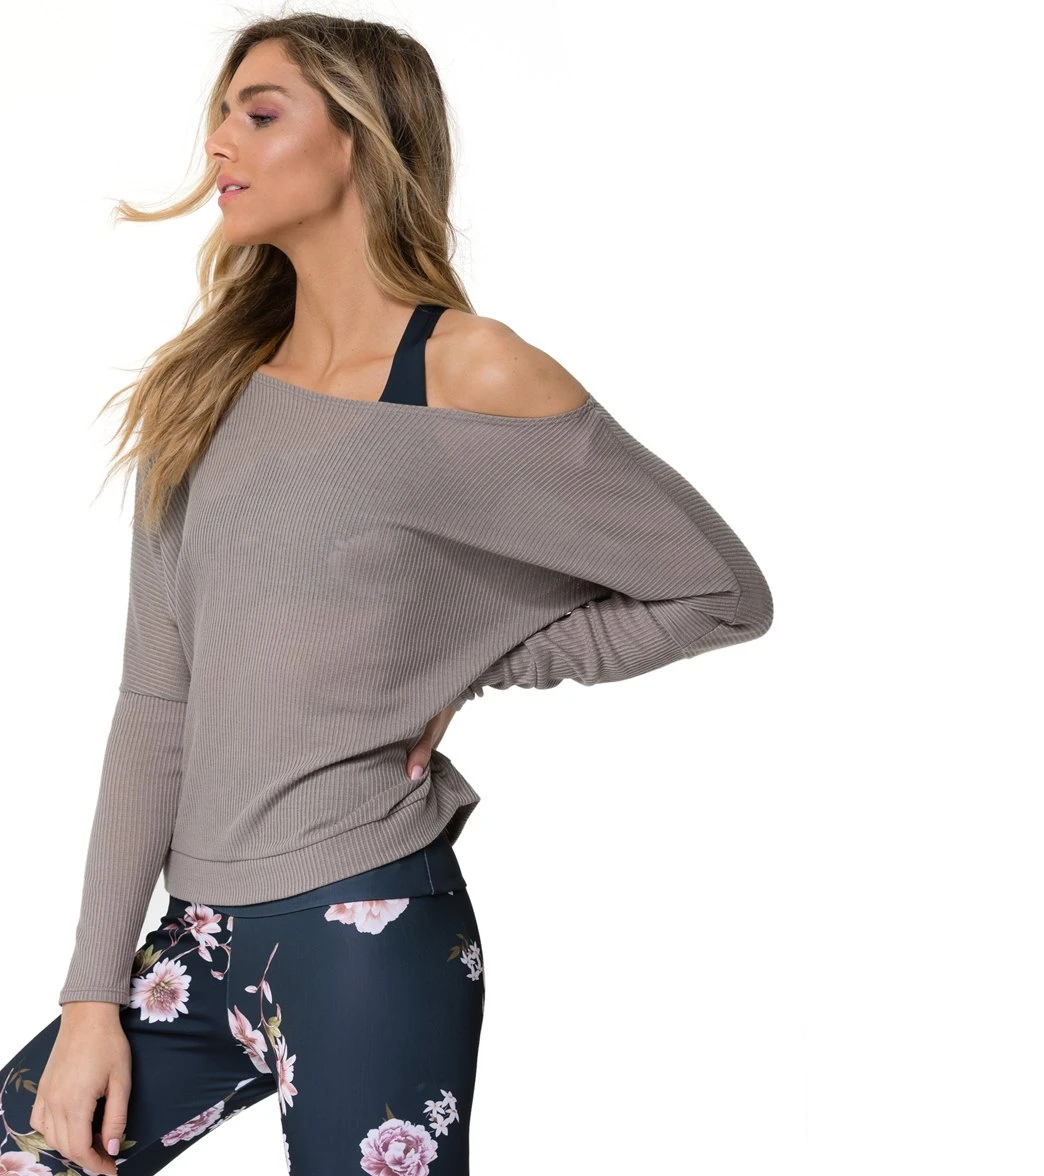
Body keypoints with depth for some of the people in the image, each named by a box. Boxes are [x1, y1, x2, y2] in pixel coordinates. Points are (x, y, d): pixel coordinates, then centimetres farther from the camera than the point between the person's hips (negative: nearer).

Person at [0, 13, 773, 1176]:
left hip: (366, 932, -5)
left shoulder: (471, 374, -8)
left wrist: (464, 666, -3)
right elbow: (157, 703, 6)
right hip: (208, 935, 6)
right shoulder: (207, 392, 8)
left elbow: (724, 593, -3)